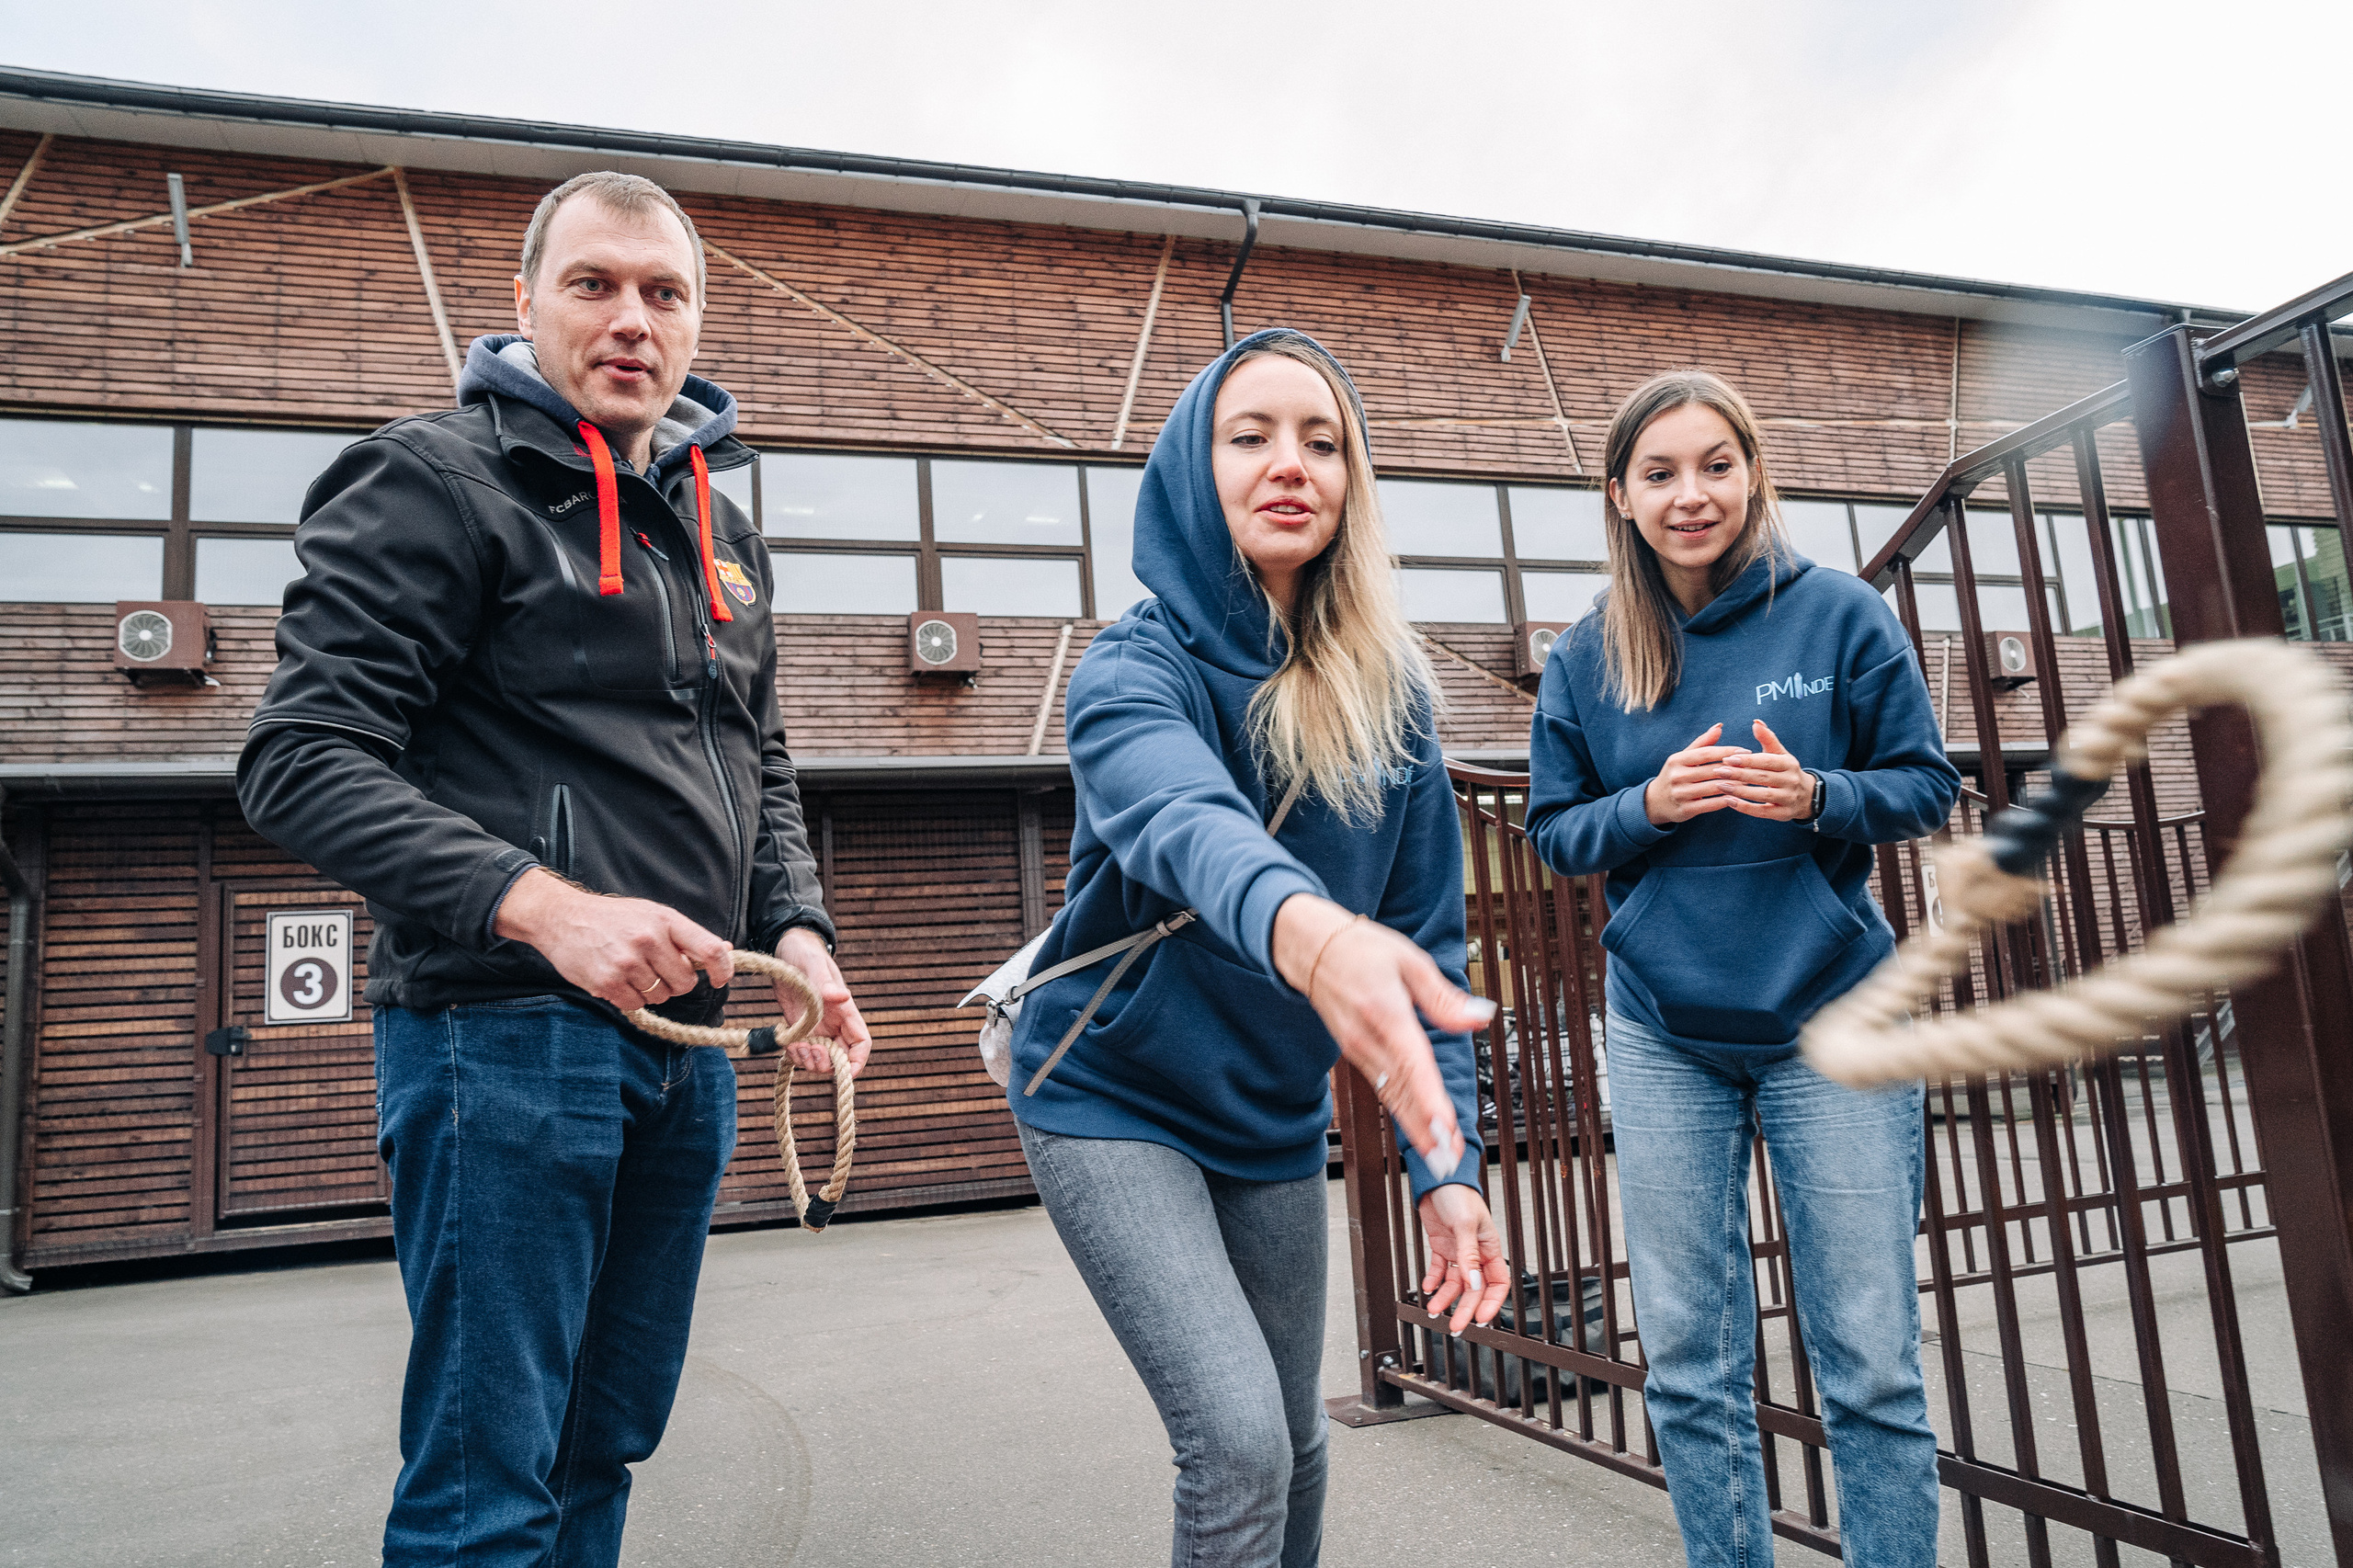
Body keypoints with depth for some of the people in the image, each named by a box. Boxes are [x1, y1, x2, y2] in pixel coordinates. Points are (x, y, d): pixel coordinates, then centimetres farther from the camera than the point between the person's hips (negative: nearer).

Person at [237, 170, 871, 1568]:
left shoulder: (721, 528, 16)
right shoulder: (436, 480, -4)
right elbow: (302, 759, -12)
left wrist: (797, 926, 3)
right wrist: (544, 907, -24)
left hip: (684, 1044, 7)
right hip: (502, 1033, -7)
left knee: (607, 1448, 18)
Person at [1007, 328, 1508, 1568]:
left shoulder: (1391, 697, -5)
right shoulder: (1136, 668, -19)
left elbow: (1427, 941, -4)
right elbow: (1182, 822, -43)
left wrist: (1446, 1165, -12)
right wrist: (1309, 932, -64)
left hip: (1274, 1119, 5)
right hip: (1113, 1098, -5)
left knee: (1295, 1447, 15)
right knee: (1238, 1443, -15)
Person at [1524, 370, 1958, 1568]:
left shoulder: (1840, 613, -2)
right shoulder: (1587, 658, 2)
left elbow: (1928, 785, 2)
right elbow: (1555, 830, 6)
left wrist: (1814, 797, -18)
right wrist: (1650, 805, -14)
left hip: (1830, 1019, -1)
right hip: (1663, 1036, 2)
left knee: (1872, 1362, 5)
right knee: (1689, 1367, 9)